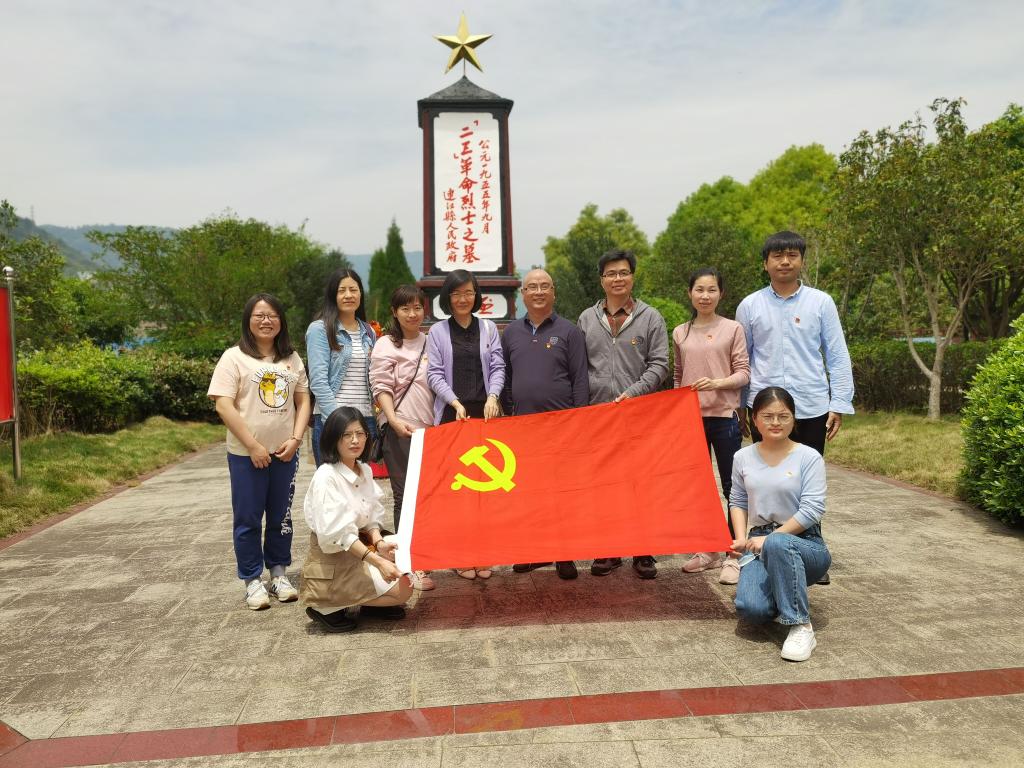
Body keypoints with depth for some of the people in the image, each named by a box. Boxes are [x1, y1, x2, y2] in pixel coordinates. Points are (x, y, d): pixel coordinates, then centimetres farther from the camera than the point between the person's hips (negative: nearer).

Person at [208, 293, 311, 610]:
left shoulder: (292, 359, 9)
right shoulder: (234, 358, -5)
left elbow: (303, 401, 10)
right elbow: (224, 406, -11)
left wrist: (295, 439, -5)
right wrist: (253, 446, -14)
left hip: (285, 453, 4)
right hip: (246, 454, -4)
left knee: (281, 518, 12)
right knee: (248, 519, 5)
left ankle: (279, 573, 27)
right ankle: (253, 581, 17)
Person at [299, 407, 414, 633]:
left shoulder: (365, 470, 3)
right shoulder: (325, 478, -21)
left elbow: (370, 516, 7)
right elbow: (338, 534, -25)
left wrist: (379, 542, -14)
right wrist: (377, 561, -30)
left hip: (360, 546, 8)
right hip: (332, 558, -7)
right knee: (402, 590, -13)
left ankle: (369, 603, 12)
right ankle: (328, 607, -2)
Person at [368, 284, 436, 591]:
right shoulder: (386, 345, 0)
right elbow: (380, 387, -5)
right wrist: (393, 420, -19)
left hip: (430, 428, 5)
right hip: (401, 430, -5)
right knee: (405, 496, -1)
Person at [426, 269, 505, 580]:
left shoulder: (489, 328, 12)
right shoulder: (437, 331, 7)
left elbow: (497, 367, 7)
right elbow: (435, 374, 1)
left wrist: (492, 396, -11)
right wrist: (455, 402, -12)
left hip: (484, 412, 1)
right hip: (452, 414, -1)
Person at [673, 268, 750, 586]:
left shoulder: (732, 329, 0)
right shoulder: (680, 333, 9)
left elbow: (743, 373, -2)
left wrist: (716, 383, -19)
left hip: (724, 415, -3)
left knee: (732, 487, 1)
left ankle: (734, 555, 8)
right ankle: (708, 550, 23)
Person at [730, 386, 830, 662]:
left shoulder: (809, 457, -6)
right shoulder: (743, 457, 7)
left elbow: (812, 509, -13)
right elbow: (738, 501, 14)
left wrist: (769, 538, -16)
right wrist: (741, 539, -3)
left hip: (804, 543, -3)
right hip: (760, 544, 3)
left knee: (777, 545, -42)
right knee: (750, 609, -25)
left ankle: (801, 627, -27)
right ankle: (780, 601, 15)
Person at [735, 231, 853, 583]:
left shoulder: (821, 302, 4)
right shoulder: (750, 306, 5)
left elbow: (837, 356, 5)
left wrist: (839, 404, -2)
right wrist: (740, 406, 10)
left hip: (812, 407, 0)